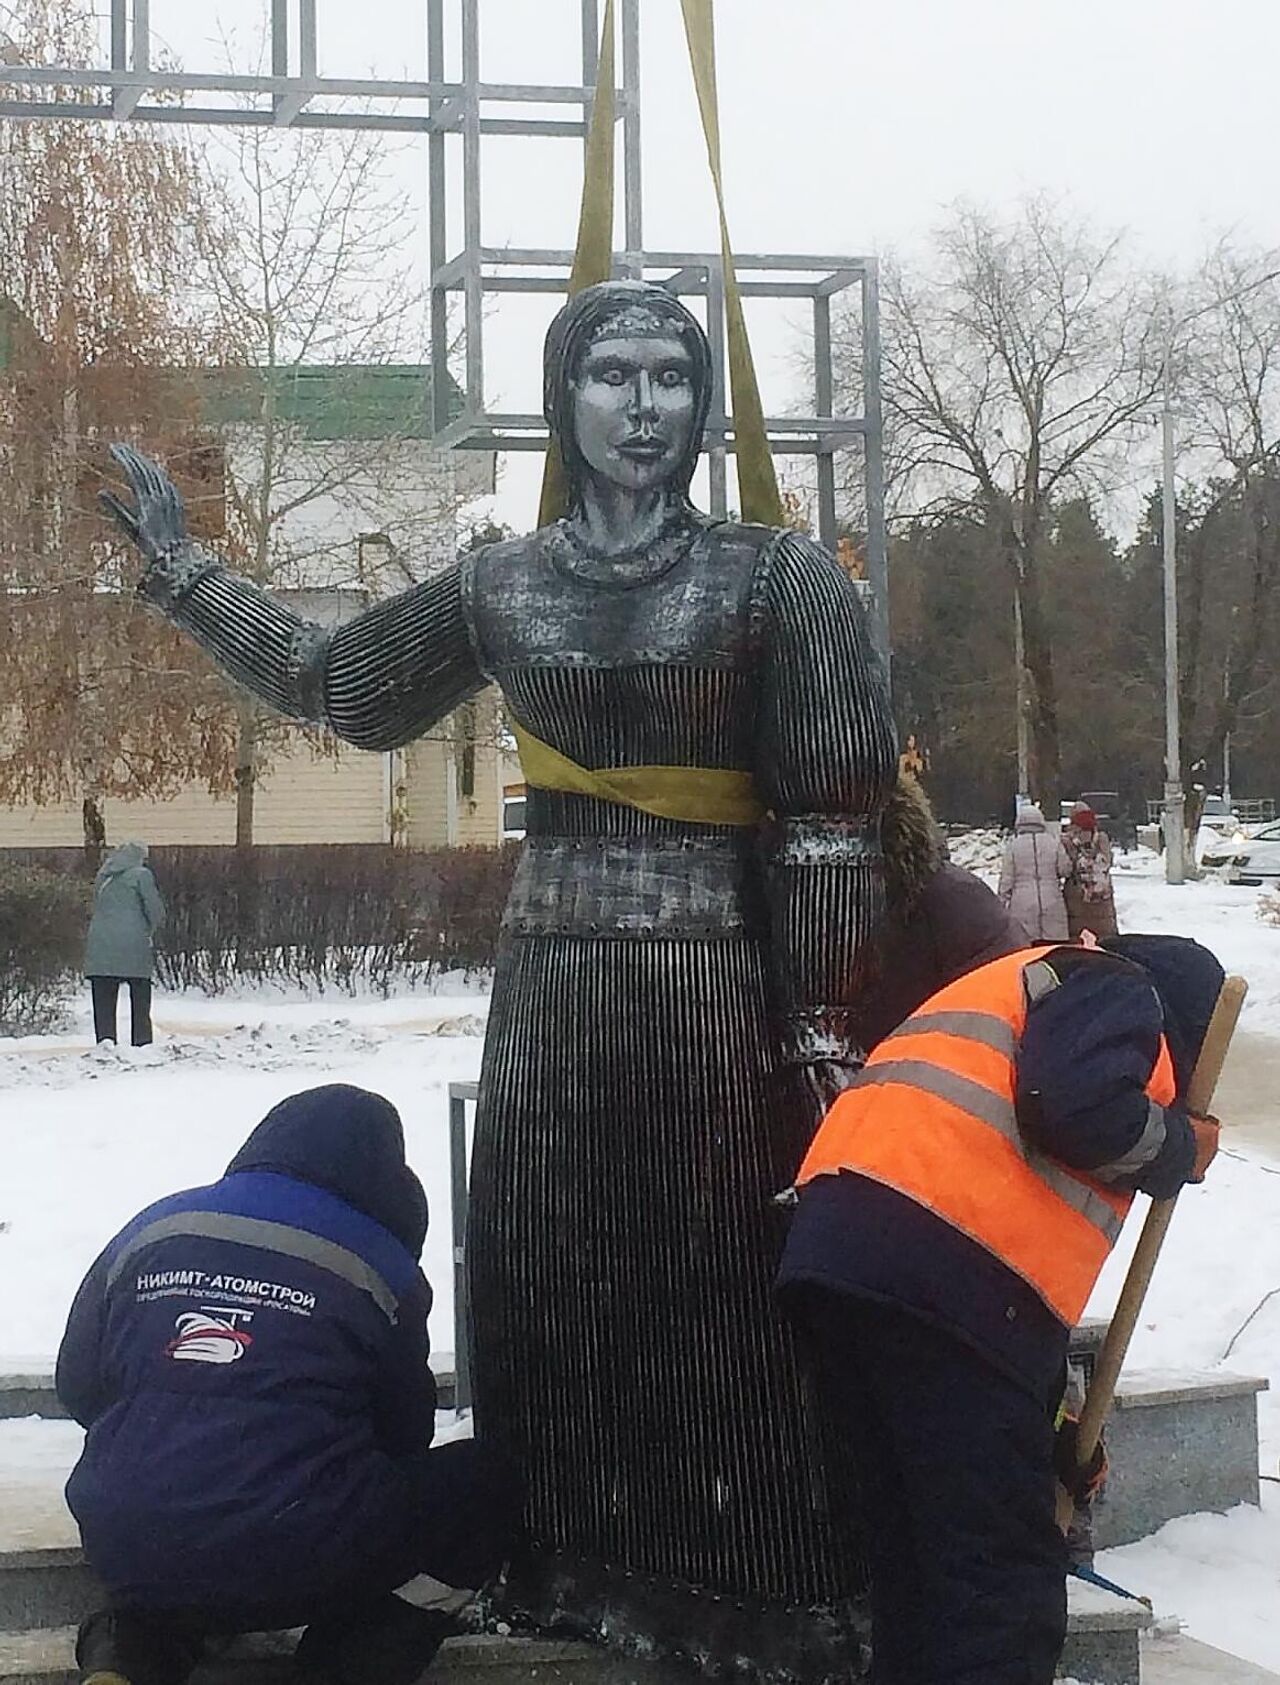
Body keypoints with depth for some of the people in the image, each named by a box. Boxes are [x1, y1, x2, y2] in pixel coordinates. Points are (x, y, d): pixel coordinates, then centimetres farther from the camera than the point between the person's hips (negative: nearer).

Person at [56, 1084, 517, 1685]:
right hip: (301, 1568, -3)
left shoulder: (151, 1229, 10)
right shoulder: (379, 1266, 2)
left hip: (127, 1556, 4)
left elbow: (77, 1387, 19)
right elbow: (405, 1434, 12)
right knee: (489, 1478, 17)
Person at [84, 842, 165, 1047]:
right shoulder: (141, 875, -1)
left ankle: (104, 1040, -6)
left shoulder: (102, 877, 16)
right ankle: (142, 1042, 1)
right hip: (133, 944, -4)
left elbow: (96, 908, 17)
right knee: (140, 999, 4)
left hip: (100, 944, 4)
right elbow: (156, 910, -4)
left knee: (104, 1000, 3)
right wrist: (151, 931, 15)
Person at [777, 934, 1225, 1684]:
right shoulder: (1114, 987, 11)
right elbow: (1082, 1108, -13)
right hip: (938, 1271, -9)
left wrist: (1053, 1426, 36)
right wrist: (1178, 1149, 10)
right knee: (1006, 1585, -5)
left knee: (917, 1555, 18)